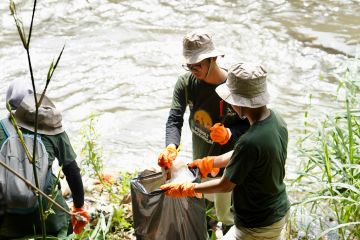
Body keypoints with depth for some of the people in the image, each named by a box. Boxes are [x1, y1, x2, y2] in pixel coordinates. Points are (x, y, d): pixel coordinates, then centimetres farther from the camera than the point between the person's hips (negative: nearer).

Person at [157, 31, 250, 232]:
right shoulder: (185, 83, -15)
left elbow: (248, 124, -14)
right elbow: (175, 120, -19)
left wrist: (229, 134, -35)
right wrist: (171, 147, -39)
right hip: (199, 159, 4)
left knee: (226, 215, 12)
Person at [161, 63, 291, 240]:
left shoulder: (250, 142, -35)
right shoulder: (277, 120, -8)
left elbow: (226, 185, -20)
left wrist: (185, 189, -8)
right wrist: (209, 162, 13)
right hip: (281, 211, 8)